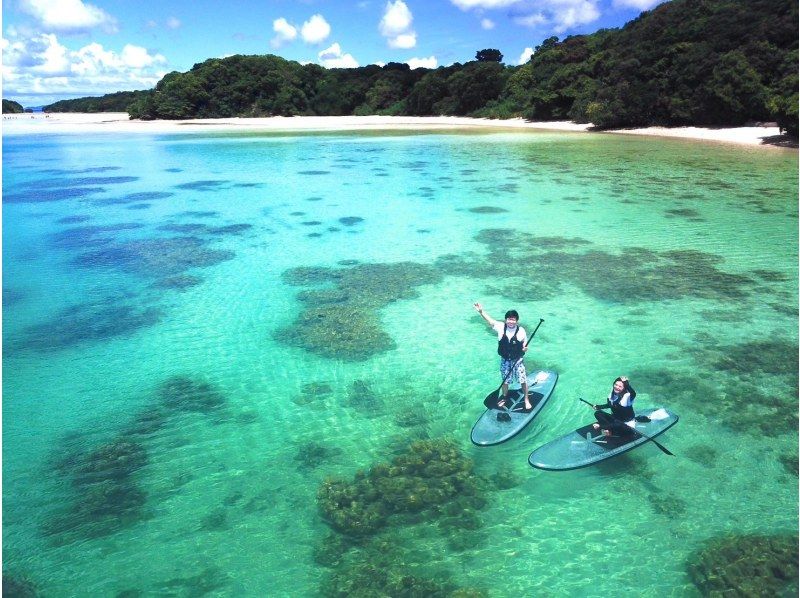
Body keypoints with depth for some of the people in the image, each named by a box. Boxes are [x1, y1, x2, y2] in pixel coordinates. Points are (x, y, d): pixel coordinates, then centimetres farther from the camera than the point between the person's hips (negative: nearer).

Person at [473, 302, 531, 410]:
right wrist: (481, 312, -17)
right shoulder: (501, 327, -10)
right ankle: (505, 398, 40)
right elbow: (490, 321, -6)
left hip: (518, 361, -2)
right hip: (505, 360, 2)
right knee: (505, 381, 16)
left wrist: (525, 348, -24)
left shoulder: (521, 331, -13)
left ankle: (527, 400, 24)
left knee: (523, 380, 3)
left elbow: (525, 344, -1)